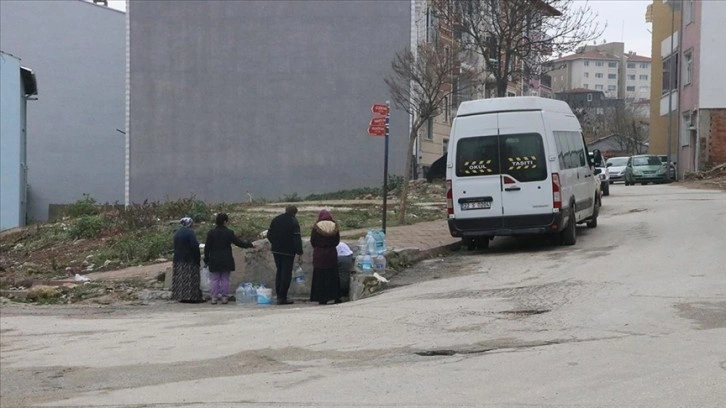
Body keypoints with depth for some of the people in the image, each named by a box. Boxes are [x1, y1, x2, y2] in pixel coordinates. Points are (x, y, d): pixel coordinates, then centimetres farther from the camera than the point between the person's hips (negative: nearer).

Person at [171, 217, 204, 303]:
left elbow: (175, 247, 14)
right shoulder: (190, 232, -13)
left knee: (180, 279, 9)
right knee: (191, 279, -3)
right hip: (189, 260, -7)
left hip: (178, 259, 7)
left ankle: (181, 296, 11)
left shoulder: (177, 233, 11)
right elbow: (195, 246, -17)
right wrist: (198, 257, -9)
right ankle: (192, 297, -3)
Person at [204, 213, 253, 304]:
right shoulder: (229, 233, -6)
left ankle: (214, 298, 1)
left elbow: (207, 247, 0)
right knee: (225, 279, 7)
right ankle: (224, 297, 7)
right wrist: (250, 245, 13)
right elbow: (239, 243, -1)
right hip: (226, 261, 0)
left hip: (214, 260, 0)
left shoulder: (211, 233, -2)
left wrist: (206, 259, 8)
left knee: (214, 279, 5)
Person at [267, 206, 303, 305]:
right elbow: (297, 239, -15)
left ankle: (279, 295, 17)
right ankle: (282, 297, -4)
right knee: (286, 273, -1)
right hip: (288, 252, -6)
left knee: (279, 272, 17)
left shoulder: (275, 220, 7)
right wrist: (300, 254, -13)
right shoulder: (293, 222, -11)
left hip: (276, 251, 6)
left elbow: (269, 235, 10)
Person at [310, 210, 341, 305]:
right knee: (333, 276, 10)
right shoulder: (334, 226, -1)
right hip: (332, 254, 2)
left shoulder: (316, 227, -7)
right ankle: (336, 297, 12)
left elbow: (312, 242, -2)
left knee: (320, 277, 3)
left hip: (319, 254, -2)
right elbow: (337, 241, 6)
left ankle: (322, 299, 1)